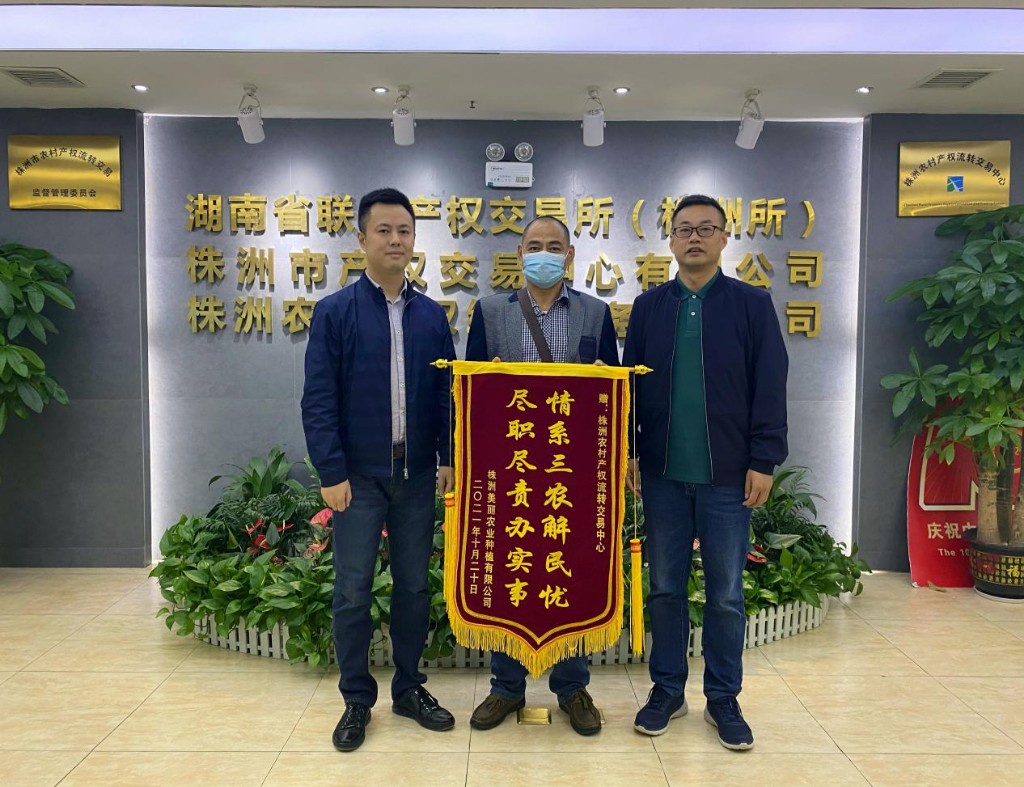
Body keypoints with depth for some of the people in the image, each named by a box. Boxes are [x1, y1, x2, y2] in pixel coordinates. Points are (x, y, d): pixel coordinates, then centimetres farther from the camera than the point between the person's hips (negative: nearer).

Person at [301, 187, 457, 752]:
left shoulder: (431, 315, 6)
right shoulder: (335, 313, -3)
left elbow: (446, 393, 9)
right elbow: (318, 401, -6)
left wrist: (448, 459, 2)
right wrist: (332, 472, -11)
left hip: (416, 473, 3)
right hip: (359, 475, -3)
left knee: (413, 584, 12)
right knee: (353, 590, 5)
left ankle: (409, 688, 28)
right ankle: (356, 700, 21)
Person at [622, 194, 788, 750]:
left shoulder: (752, 304, 1)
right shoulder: (649, 306, 7)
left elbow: (770, 389, -3)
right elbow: (629, 383, 7)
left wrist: (762, 462, -8)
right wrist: (628, 454, 0)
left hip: (727, 474, -2)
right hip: (663, 473, 2)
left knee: (726, 594, 8)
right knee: (665, 588, 11)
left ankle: (723, 699, 24)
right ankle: (667, 690, 26)